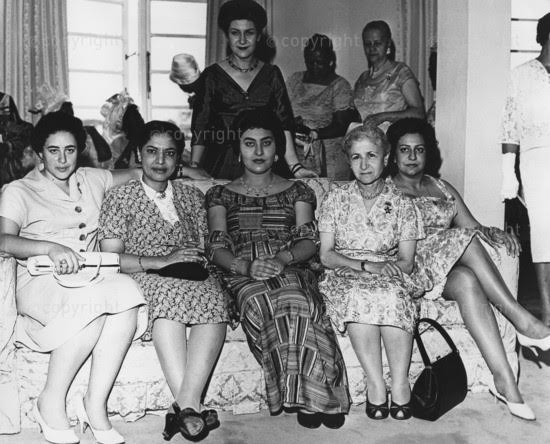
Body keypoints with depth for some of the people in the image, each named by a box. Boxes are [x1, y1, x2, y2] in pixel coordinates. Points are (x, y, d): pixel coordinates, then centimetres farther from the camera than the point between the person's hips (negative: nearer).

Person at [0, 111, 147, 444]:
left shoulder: (91, 180, 20)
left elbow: (137, 174, 34)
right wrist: (50, 248, -27)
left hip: (92, 277, 4)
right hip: (40, 281, -4)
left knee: (127, 291, -32)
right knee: (95, 300, -37)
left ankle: (96, 405, -25)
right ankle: (51, 403, -19)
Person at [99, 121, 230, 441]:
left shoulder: (192, 196, 20)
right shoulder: (120, 198, 9)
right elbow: (112, 258, -2)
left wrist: (195, 262, -7)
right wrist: (162, 261, -15)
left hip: (191, 278, 3)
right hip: (142, 279, -2)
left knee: (214, 297, -33)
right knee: (169, 293, -38)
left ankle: (186, 403, -38)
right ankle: (190, 406, -38)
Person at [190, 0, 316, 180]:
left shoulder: (272, 74, 8)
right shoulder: (212, 75, 3)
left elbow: (283, 124, 1)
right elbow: (200, 128, -1)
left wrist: (294, 166, -11)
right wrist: (194, 167, -16)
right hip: (222, 168, -1)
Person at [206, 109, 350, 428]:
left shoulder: (297, 191, 22)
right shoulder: (221, 195, 21)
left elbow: (309, 241, 7)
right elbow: (217, 248, 6)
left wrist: (282, 259, -16)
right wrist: (246, 266, -16)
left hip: (292, 269, 0)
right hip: (243, 275, 0)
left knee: (295, 303, -38)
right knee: (262, 302, -38)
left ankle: (306, 394, -31)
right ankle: (310, 394, -30)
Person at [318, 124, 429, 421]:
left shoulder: (402, 204, 9)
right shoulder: (335, 199, 8)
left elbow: (406, 262, 5)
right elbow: (326, 255, 0)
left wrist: (384, 268, -18)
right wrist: (364, 265, -16)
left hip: (391, 276, 1)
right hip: (345, 276, 0)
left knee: (394, 294, -35)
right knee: (359, 294, -36)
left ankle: (400, 384, -31)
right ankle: (375, 385, -33)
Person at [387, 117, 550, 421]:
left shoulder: (443, 188, 24)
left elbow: (473, 226, 16)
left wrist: (493, 233, -9)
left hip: (450, 271, 4)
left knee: (466, 279, -33)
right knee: (464, 239, -31)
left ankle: (504, 380, -40)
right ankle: (522, 319, -32)